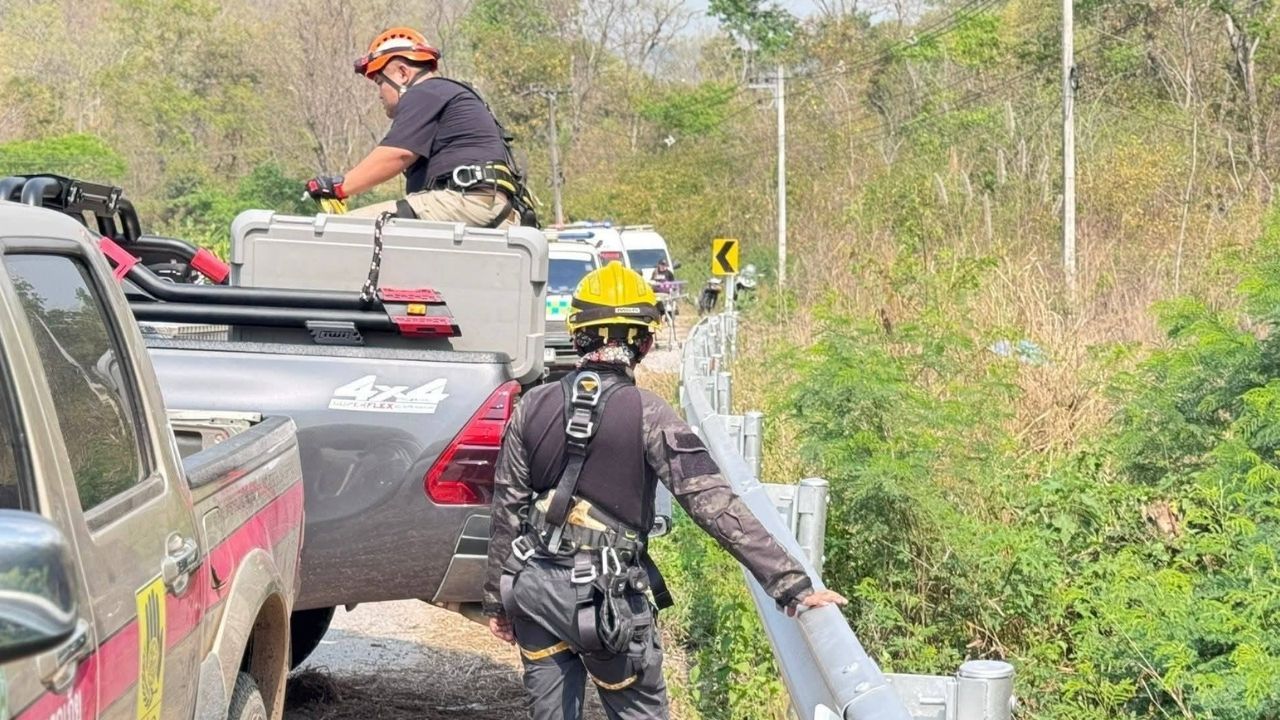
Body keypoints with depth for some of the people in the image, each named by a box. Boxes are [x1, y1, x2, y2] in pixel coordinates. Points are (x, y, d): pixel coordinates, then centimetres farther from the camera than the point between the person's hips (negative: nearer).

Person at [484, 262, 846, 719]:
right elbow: (715, 505, -20)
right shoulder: (647, 415, -14)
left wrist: (497, 597, 15)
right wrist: (792, 586, -21)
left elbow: (507, 508, 4)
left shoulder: (534, 408, -1)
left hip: (536, 588, 4)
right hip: (607, 598, -4)